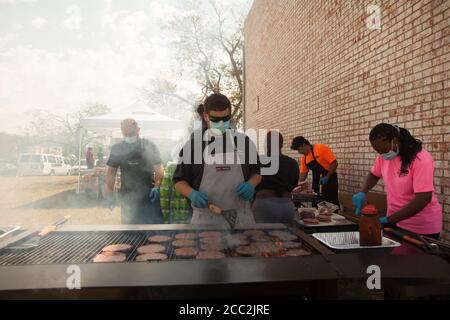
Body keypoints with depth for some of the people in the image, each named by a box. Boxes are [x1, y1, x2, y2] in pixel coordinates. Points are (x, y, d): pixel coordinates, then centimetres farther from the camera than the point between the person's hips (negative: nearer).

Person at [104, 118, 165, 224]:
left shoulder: (149, 146, -4)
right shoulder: (117, 149, 2)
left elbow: (159, 169, -5)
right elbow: (111, 172, 7)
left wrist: (156, 186, -21)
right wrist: (109, 194, 2)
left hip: (149, 195, -2)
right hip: (128, 196, 2)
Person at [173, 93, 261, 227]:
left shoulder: (243, 141, 7)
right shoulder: (193, 144, 2)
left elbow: (256, 172, 17)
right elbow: (179, 180, 6)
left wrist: (251, 184, -6)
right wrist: (192, 194, -14)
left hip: (241, 216, 2)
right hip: (205, 217, -2)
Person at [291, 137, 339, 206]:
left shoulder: (321, 148, -15)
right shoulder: (303, 158, 5)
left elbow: (334, 163, -17)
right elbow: (303, 173, 11)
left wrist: (327, 177, -22)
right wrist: (298, 185, 0)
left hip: (329, 180, -6)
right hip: (316, 183, 7)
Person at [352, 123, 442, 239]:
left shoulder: (421, 159, -22)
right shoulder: (384, 156, -5)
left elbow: (423, 199, -28)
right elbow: (374, 175, 14)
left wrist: (387, 220, -31)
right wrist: (362, 193, -6)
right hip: (395, 220, 5)